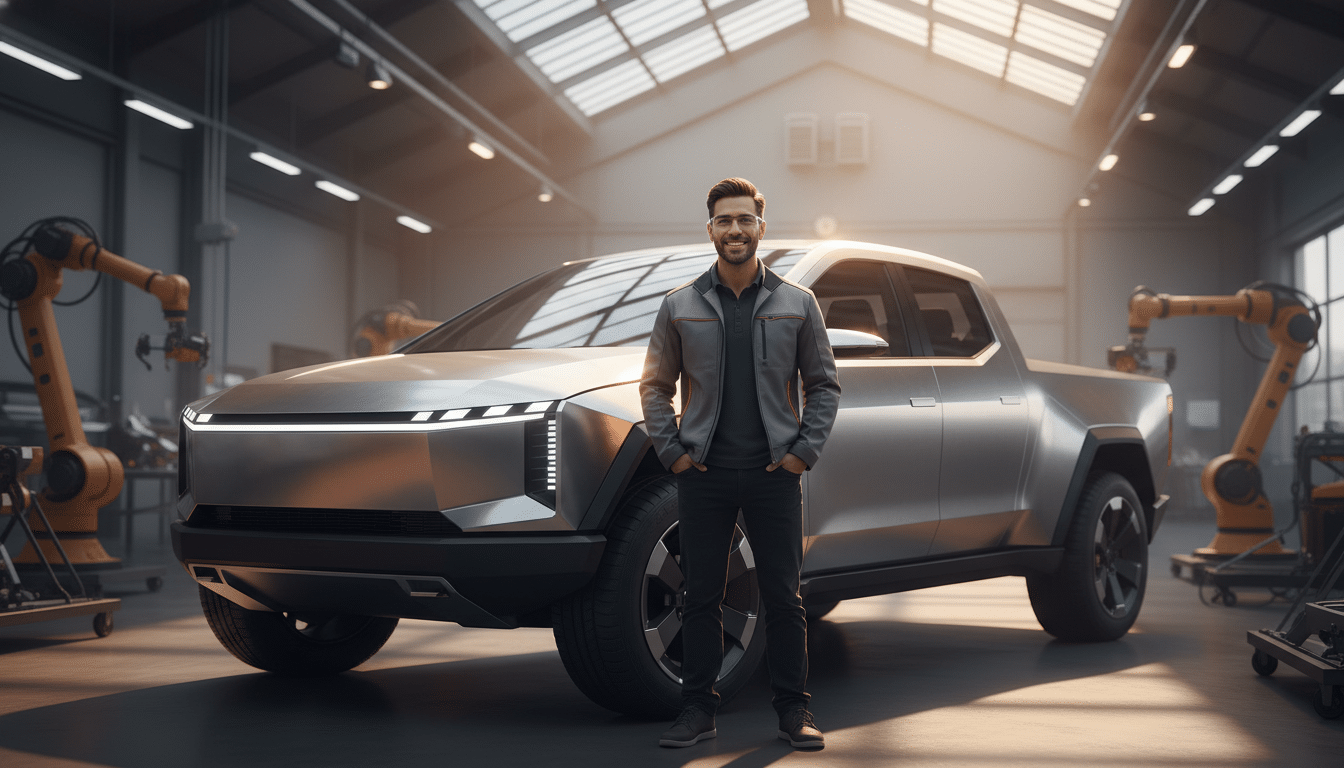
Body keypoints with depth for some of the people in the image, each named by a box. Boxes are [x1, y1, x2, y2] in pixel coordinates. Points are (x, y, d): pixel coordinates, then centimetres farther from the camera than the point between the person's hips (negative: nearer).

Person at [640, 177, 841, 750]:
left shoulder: (797, 304, 6)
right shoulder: (679, 306, 7)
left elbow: (823, 385, 9)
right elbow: (654, 386, 10)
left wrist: (804, 451, -1)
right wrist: (671, 452, 0)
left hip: (774, 473, 0)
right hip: (702, 474, 1)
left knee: (783, 597, 3)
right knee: (702, 597, 5)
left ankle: (793, 712, 13)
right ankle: (698, 710, 14)